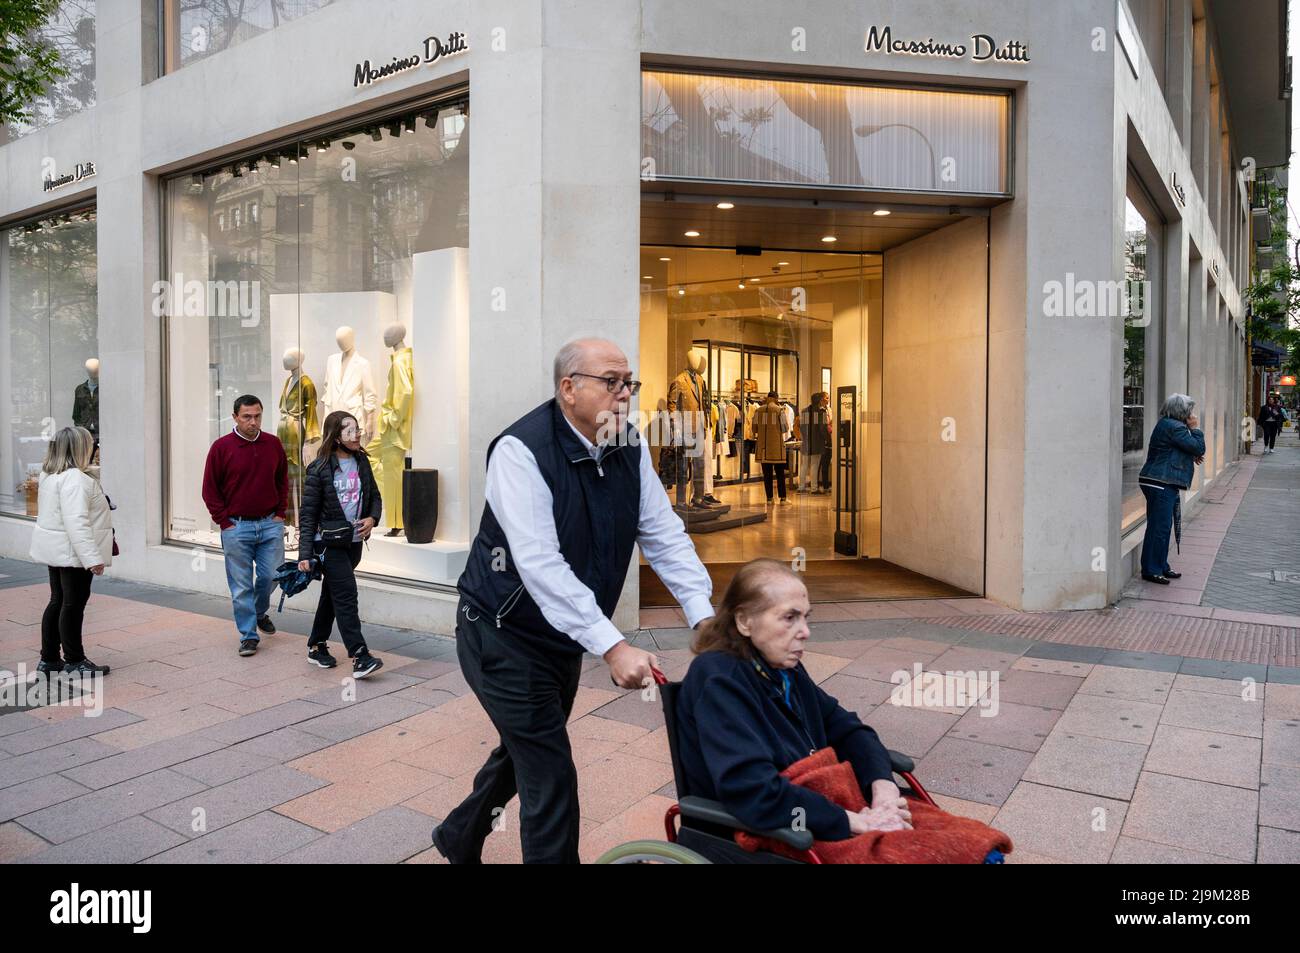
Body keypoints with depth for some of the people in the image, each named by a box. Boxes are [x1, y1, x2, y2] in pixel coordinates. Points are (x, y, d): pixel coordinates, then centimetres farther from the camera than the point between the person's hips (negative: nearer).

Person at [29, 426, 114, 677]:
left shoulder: (50, 475, 10)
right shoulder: (75, 479, -22)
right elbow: (76, 522, -29)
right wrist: (92, 557, -30)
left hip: (56, 550, 10)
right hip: (73, 552, -10)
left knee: (58, 601, 16)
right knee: (74, 603, 0)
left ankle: (49, 659, 24)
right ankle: (74, 661, 10)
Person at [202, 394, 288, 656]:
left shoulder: (273, 444, 4)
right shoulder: (222, 447, -4)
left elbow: (283, 481, 16)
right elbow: (210, 489, 1)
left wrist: (280, 512, 7)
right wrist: (224, 521, -4)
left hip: (270, 525, 3)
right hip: (236, 527, -2)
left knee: (271, 576, 6)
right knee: (241, 586, 2)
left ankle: (260, 612, 36)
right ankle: (248, 636, 12)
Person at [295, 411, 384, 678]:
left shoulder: (361, 462, 6)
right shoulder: (320, 468, -11)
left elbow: (375, 497, 16)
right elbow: (308, 514, -10)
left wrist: (372, 518, -6)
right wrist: (304, 554, -14)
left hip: (354, 542, 6)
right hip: (329, 542, -6)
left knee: (332, 594, 17)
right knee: (346, 595, -10)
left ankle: (317, 646, 31)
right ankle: (359, 657, -10)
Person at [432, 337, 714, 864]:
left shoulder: (630, 448, -5)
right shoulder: (521, 450, -25)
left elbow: (664, 535, -6)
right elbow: (539, 564, -32)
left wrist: (705, 618, -17)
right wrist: (613, 646, -36)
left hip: (565, 635, 7)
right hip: (504, 633, -7)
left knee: (525, 749, 24)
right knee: (550, 773, -5)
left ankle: (460, 837, 50)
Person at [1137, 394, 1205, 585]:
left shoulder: (1167, 424, 17)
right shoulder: (1174, 427, -15)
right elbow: (1199, 448, -13)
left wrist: (1192, 456, 10)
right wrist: (1195, 429, -1)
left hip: (1164, 484, 11)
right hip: (1161, 484, -11)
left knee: (1163, 526, 15)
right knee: (1159, 527, -7)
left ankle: (1161, 567, 23)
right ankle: (1151, 570, -2)